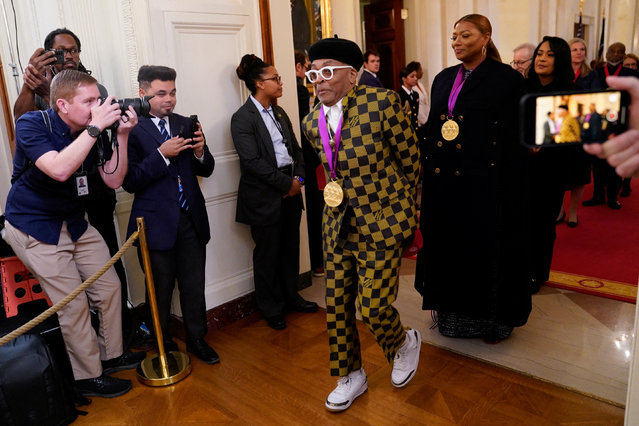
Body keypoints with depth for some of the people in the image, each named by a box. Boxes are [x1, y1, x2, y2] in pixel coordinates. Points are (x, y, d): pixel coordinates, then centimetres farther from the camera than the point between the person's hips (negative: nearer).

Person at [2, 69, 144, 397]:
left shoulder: (90, 132, -4)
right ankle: (89, 377, 17)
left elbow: (113, 180, -6)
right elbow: (59, 169, -37)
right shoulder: (32, 124, -19)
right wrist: (95, 127, -34)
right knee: (74, 306, -3)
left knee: (109, 288, 10)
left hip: (74, 222, 6)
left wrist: (122, 135, -16)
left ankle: (111, 355, 31)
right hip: (35, 228, -6)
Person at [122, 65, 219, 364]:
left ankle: (196, 339, 33)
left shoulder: (186, 124, 8)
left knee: (194, 285, 13)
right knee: (160, 289, 13)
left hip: (191, 219, 4)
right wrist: (162, 154, -22)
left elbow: (206, 171, 11)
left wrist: (200, 151, -10)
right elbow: (129, 182, -14)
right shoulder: (131, 130, -7)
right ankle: (162, 345, 33)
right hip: (157, 224, -4)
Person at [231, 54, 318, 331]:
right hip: (265, 198, -7)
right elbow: (253, 162, -19)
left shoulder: (279, 113, 13)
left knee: (291, 248, 16)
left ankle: (290, 296, 35)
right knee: (267, 254, 7)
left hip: (290, 192, 7)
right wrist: (286, 183, -16)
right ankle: (271, 308, 24)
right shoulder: (242, 119, -11)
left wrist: (299, 178, -4)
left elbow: (296, 148, 13)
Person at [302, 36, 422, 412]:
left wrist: (398, 208, 6)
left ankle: (405, 343, 32)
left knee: (373, 309, -5)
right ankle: (350, 377, 33)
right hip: (339, 224, 6)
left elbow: (411, 160, -3)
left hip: (382, 225, -5)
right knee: (336, 308, 9)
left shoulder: (382, 103, -14)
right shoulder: (313, 123, 4)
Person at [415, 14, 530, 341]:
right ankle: (451, 311, 34)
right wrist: (428, 172, 6)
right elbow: (432, 128, 12)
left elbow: (515, 139, -9)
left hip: (482, 185, -5)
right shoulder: (443, 79, 12)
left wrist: (508, 189, -14)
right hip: (442, 182, 6)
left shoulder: (507, 79, -6)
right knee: (447, 248, 15)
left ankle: (493, 319, 28)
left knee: (485, 250, 7)